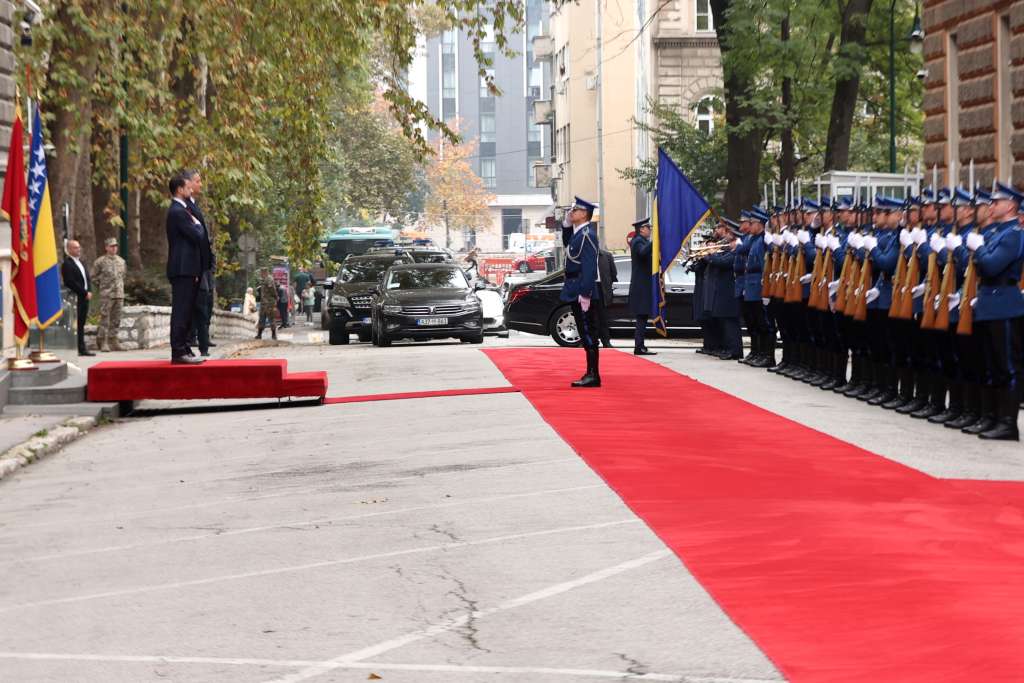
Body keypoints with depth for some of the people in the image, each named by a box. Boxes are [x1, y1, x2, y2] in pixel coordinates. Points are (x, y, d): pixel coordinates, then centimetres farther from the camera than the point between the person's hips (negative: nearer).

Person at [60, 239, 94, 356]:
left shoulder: (80, 262, 20)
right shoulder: (67, 264, -8)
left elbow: (87, 278, 21)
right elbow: (71, 283, -16)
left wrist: (88, 292, 4)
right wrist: (85, 293, -14)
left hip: (84, 298, 9)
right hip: (76, 299, -9)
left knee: (81, 324, 10)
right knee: (76, 325, -8)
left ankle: (82, 349, 12)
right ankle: (80, 349, -9)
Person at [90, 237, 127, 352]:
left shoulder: (121, 261, 11)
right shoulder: (100, 261, -4)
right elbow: (93, 277, 2)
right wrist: (101, 287, 2)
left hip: (119, 295, 5)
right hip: (106, 295, -5)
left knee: (116, 320, 6)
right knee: (105, 319, -6)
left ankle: (113, 341, 12)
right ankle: (103, 342, -4)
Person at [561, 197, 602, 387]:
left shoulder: (587, 235, -16)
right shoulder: (577, 232, 13)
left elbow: (589, 266, -22)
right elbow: (567, 245, 33)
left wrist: (585, 294, -25)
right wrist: (566, 224, 17)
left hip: (584, 291, -10)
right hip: (576, 291, 10)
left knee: (589, 334, -7)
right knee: (586, 335, 13)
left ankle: (593, 376, -6)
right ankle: (590, 374, 18)